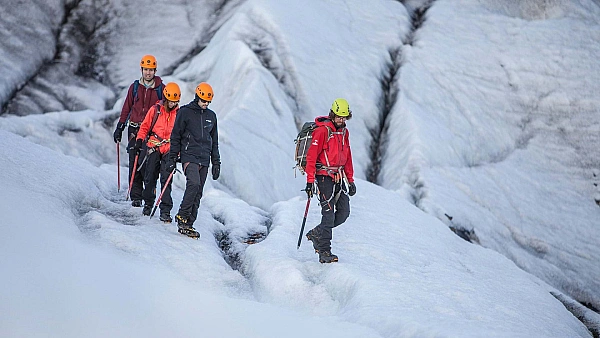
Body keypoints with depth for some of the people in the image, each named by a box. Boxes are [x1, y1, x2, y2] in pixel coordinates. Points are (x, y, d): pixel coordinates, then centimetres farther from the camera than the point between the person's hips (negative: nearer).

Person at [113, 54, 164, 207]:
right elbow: (127, 108, 15)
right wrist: (119, 127, 13)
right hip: (135, 130, 2)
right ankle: (136, 197, 2)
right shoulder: (135, 87, 10)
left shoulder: (161, 89, 4)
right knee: (134, 163, -2)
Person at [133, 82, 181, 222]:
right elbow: (145, 127, 9)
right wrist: (139, 141, 0)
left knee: (166, 179, -7)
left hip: (169, 150, -1)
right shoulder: (155, 110, 0)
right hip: (154, 148, 1)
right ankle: (148, 203, 27)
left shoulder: (179, 113, 3)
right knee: (150, 178, 5)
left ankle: (165, 211, -6)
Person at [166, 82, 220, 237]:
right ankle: (182, 216, -13)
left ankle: (188, 224, 6)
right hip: (189, 156, -5)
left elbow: (214, 141, 21)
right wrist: (172, 158, -2)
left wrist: (216, 163, 17)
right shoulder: (184, 112, 0)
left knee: (198, 193, 2)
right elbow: (175, 137, 2)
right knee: (194, 183, -25)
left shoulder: (211, 116, 15)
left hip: (204, 160, 5)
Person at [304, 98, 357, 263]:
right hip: (324, 176, -7)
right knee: (329, 213, -11)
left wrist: (350, 180, 18)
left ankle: (316, 233, 22)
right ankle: (324, 253, -6)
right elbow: (311, 156, -14)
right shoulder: (322, 131, -11)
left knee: (344, 212, 2)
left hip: (339, 177, 7)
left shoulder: (344, 132, 13)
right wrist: (310, 180, -18)